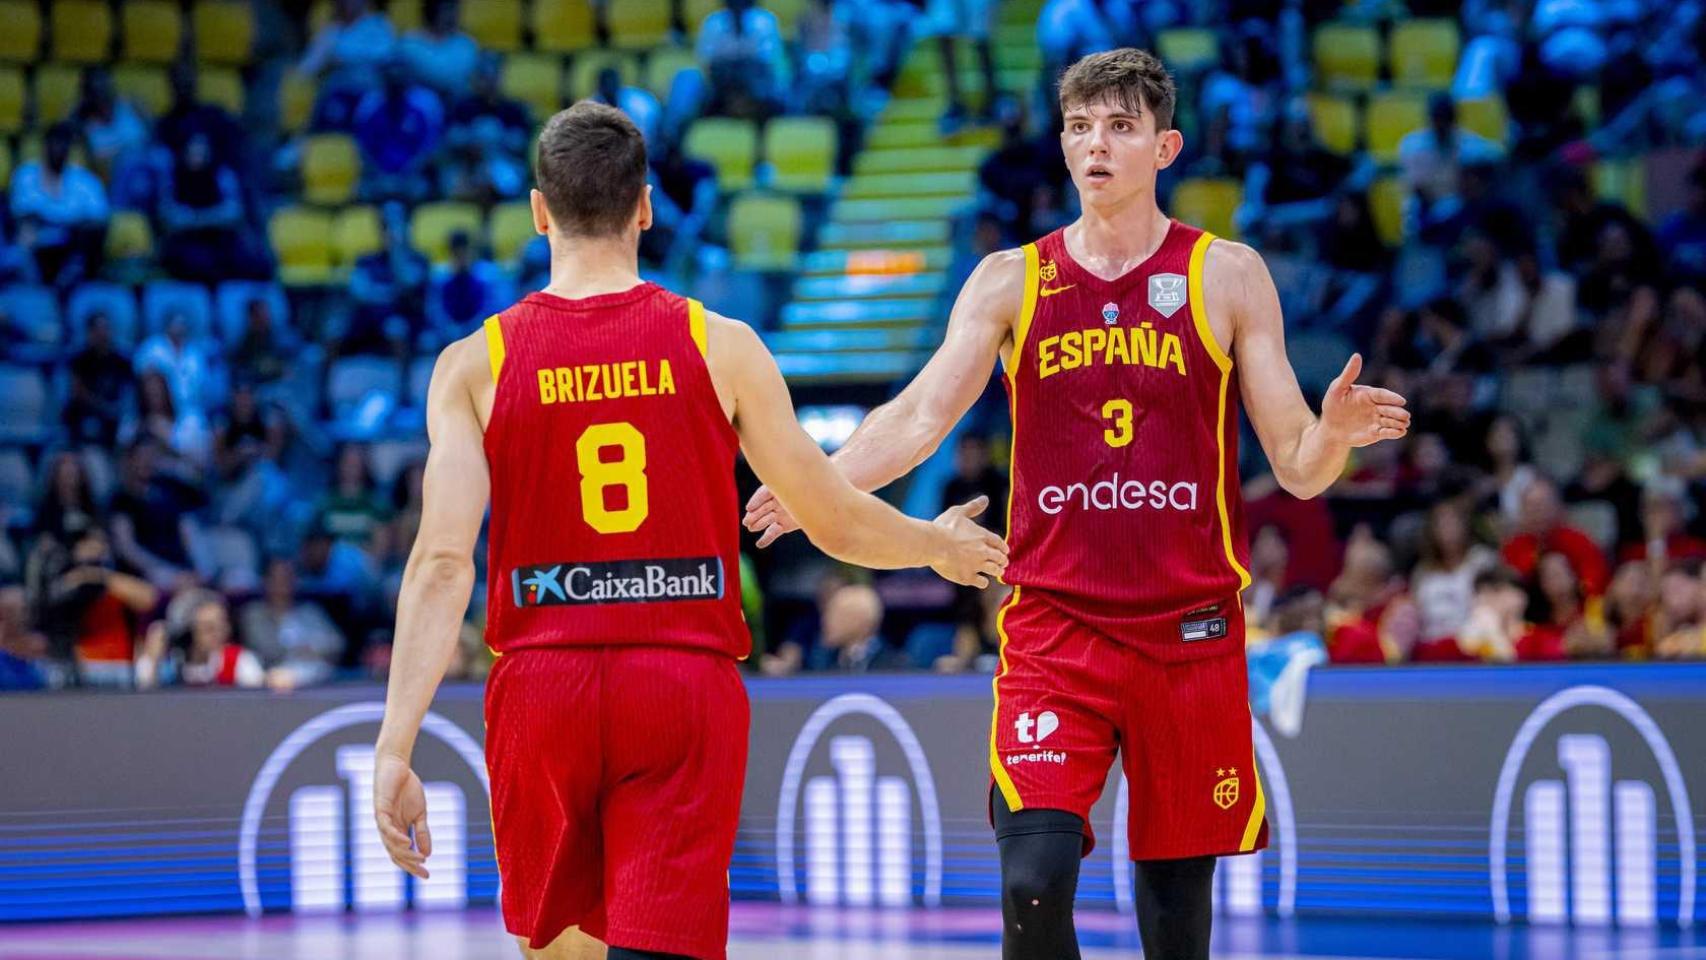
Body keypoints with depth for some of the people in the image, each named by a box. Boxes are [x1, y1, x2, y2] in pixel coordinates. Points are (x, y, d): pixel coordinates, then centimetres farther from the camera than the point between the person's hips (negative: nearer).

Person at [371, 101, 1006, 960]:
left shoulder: (475, 365, 1)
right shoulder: (721, 348, 1)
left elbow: (442, 561, -10)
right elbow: (837, 524, 7)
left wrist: (396, 747, -12)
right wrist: (942, 545, 28)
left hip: (542, 683, 1)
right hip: (687, 680, -1)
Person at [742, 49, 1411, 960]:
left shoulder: (1227, 276, 2)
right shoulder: (1010, 281, 6)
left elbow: (1297, 467, 1)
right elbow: (920, 418, -3)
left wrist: (1335, 433, -22)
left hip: (1190, 631, 0)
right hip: (1054, 624, 0)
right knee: (1034, 883, -16)